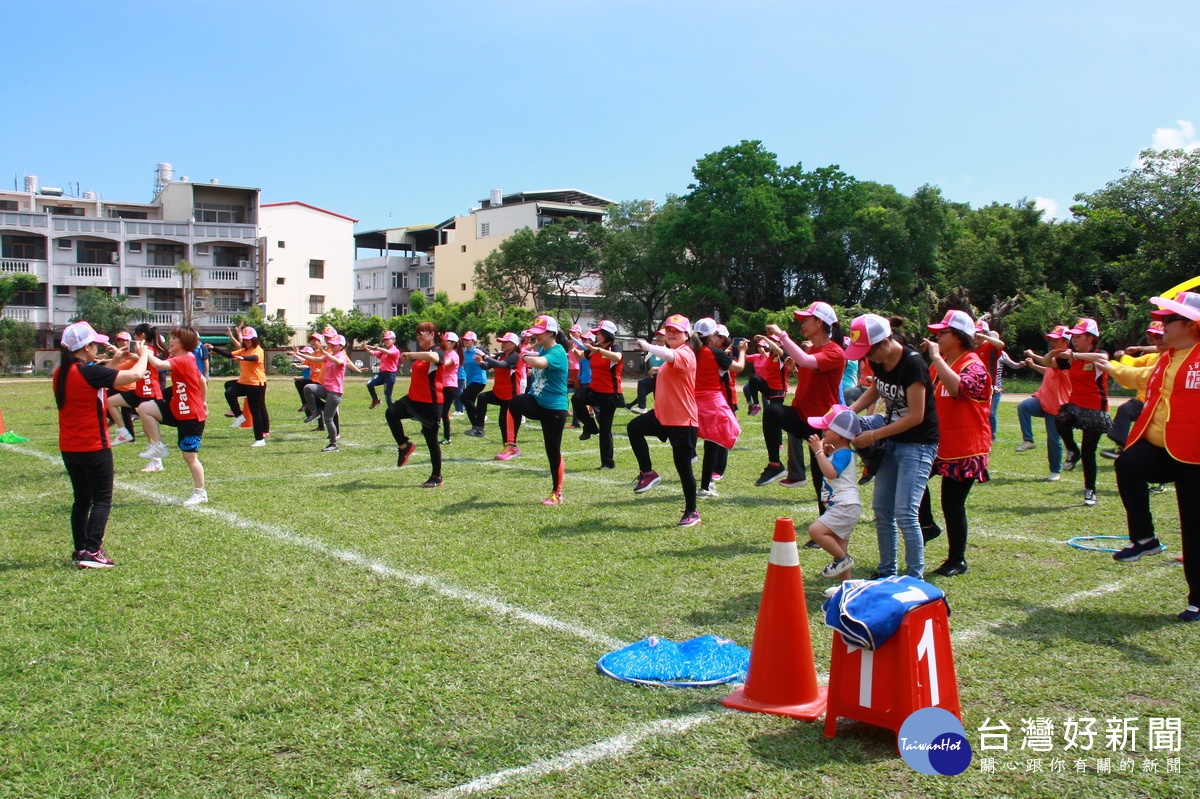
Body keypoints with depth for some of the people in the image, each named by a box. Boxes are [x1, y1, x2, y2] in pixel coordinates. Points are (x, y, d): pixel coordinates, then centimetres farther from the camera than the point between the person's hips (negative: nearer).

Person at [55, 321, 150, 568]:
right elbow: (136, 375, -20)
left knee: (82, 499, 17)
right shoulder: (90, 372, -19)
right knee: (102, 500, -1)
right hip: (93, 448, -8)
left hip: (68, 448, 8)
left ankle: (80, 548, 23)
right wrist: (143, 355, -1)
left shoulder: (61, 373, 4)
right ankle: (91, 552, -7)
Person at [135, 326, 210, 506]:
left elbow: (158, 364, -34)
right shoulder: (186, 360, 10)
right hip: (178, 410, 9)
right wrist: (203, 402, 28)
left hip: (192, 416, -9)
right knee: (144, 408, -9)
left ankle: (200, 493, 13)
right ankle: (158, 446, 1)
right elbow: (202, 381, 20)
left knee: (190, 457, -1)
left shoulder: (183, 360, -19)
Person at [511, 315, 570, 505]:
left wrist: (523, 356, -21)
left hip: (554, 408, -7)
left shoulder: (557, 352, -17)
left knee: (553, 450, 0)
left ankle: (557, 493, 15)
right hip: (537, 401, 7)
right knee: (517, 401, -27)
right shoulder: (543, 349, 8)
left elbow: (539, 362, -38)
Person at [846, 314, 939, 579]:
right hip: (892, 441, 8)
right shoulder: (879, 363, -1)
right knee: (881, 509, 9)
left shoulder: (912, 364, -24)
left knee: (905, 514, -12)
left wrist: (874, 435, -20)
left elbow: (915, 416, -23)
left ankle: (916, 578, 0)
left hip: (918, 444, -8)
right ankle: (887, 572, 22)